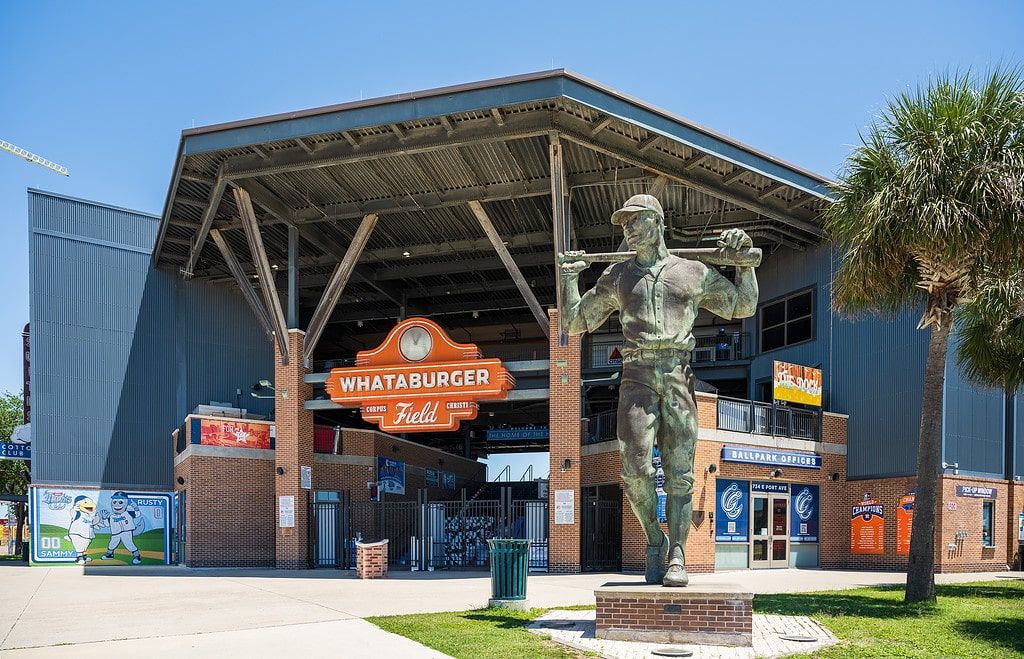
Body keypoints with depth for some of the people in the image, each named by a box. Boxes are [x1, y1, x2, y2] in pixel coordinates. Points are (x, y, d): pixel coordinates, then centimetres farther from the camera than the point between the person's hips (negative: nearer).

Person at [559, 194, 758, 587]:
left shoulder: (693, 273, 15)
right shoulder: (616, 278, 18)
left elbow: (743, 306, 23)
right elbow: (576, 322, 24)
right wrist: (568, 277, 13)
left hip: (678, 377, -1)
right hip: (637, 376, 1)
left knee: (679, 472, -4)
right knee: (635, 467, -11)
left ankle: (677, 556, 1)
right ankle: (654, 541, 10)